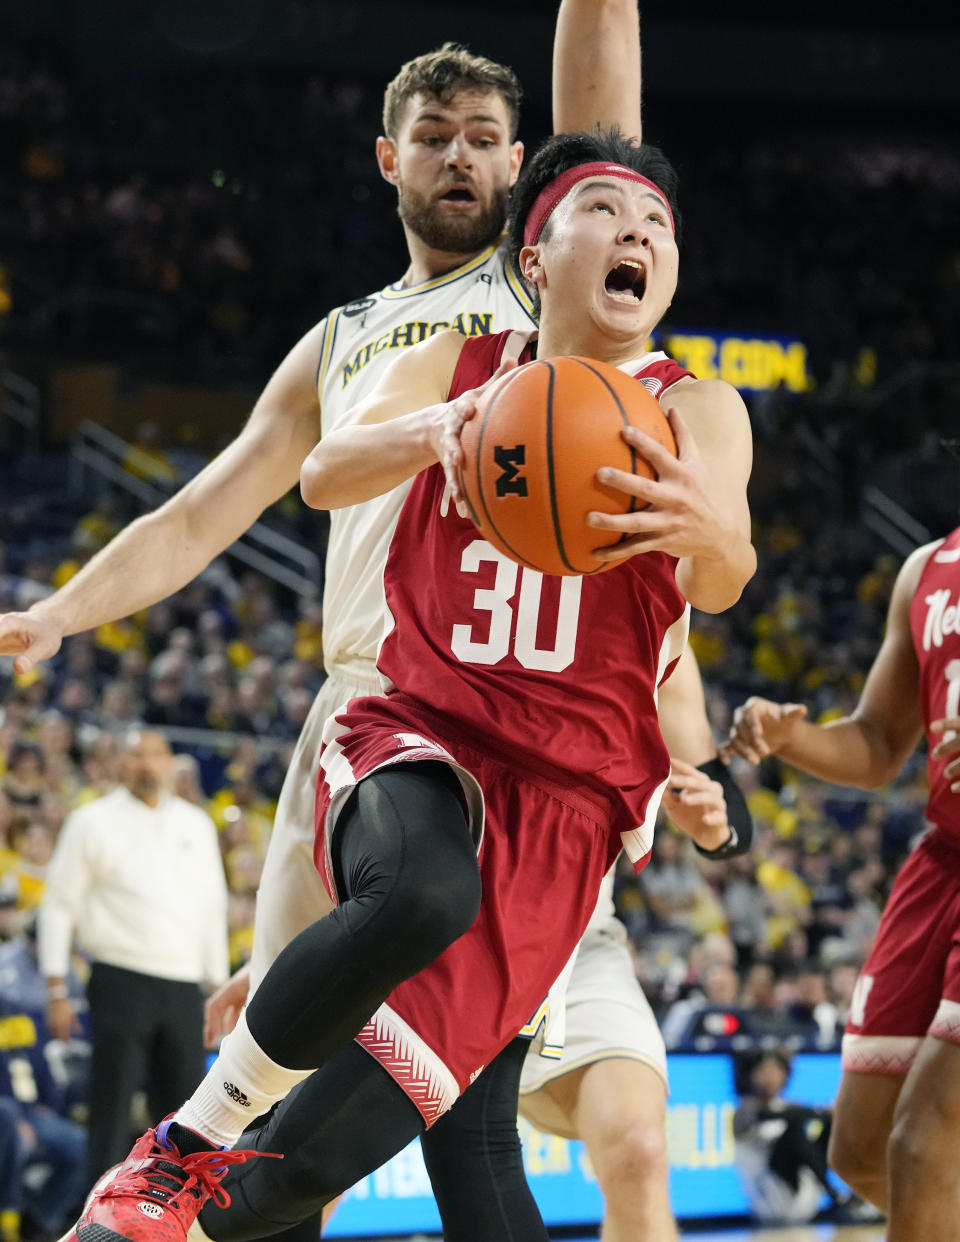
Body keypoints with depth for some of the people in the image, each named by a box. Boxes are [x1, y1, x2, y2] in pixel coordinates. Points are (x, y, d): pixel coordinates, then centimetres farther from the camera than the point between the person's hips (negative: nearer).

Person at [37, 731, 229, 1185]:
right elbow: (59, 905, 2)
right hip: (121, 985, -4)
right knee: (111, 1112, -5)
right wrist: (57, 990, -4)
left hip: (183, 988, 4)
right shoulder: (93, 822, 2)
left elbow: (213, 905, 18)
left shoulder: (197, 825, 14)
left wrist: (218, 988, 13)